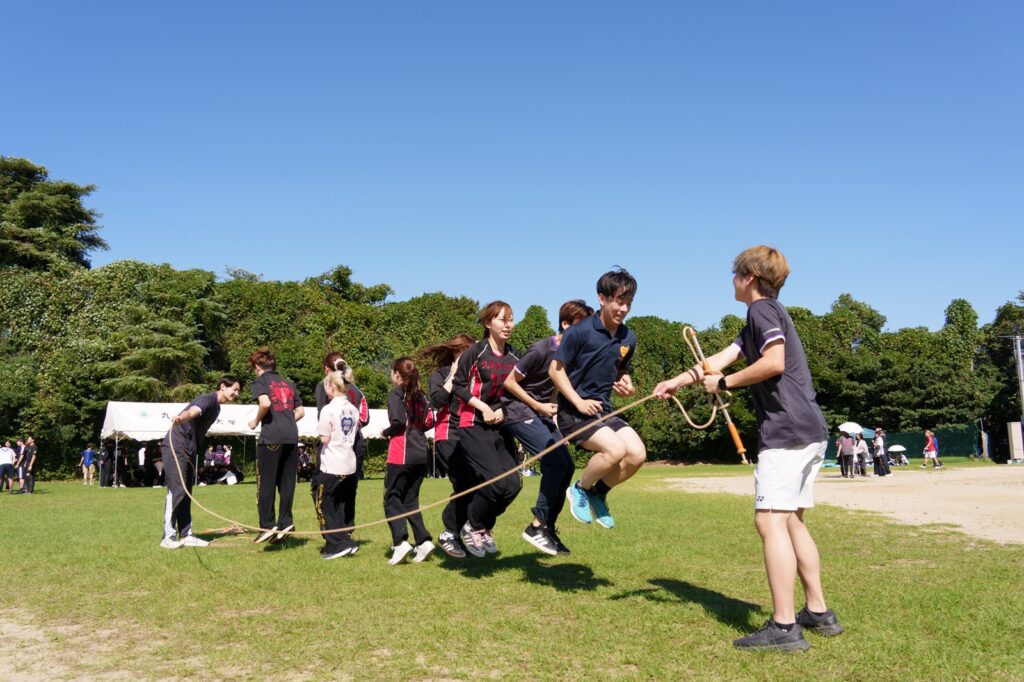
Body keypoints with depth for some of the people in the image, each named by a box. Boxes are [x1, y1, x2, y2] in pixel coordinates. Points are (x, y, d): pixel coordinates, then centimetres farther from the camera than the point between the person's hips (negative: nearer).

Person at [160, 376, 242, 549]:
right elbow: (192, 411, -38)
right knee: (177, 490, -11)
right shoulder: (208, 399, -14)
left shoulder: (216, 407, 15)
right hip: (176, 447, -10)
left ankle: (185, 535, 14)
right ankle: (168, 537, -8)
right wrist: (180, 418, -59)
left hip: (189, 450, 10)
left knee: (186, 493, 10)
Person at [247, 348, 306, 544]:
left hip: (271, 437, -5)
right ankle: (285, 522, 10)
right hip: (292, 436, 5)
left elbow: (265, 403, -15)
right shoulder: (288, 384, 21)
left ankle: (268, 525, -1)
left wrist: (255, 421, 1)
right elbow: (300, 411, 17)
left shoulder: (260, 381, 4)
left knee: (266, 483, 0)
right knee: (287, 482, 10)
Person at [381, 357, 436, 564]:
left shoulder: (395, 394, -6)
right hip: (421, 455, 6)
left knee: (392, 499, 1)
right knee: (411, 500, 14)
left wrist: (386, 432, -1)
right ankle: (423, 541, 4)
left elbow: (398, 421, -18)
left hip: (401, 455, -6)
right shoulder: (420, 395, 14)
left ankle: (401, 542, -12)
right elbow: (429, 422, 11)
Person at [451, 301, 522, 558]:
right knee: (495, 482, -17)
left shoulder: (514, 357, 7)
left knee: (513, 485, -2)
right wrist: (483, 407, -14)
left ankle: (485, 528, 22)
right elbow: (458, 385, -4)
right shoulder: (475, 352, -7)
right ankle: (471, 528, 8)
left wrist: (504, 409, -4)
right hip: (475, 428, -6)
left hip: (502, 428, 6)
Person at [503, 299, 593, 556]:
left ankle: (549, 528, 11)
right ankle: (537, 526, -6)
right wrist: (539, 406, -12)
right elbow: (509, 382, -13)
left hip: (543, 414, 8)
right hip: (520, 412, -8)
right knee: (556, 463, -17)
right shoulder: (541, 350, -19)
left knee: (567, 466, 0)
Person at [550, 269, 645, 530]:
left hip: (603, 409, 7)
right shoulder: (579, 331, -12)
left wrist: (626, 385, -3)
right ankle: (580, 489, 2)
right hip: (572, 410, -6)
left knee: (637, 453, -11)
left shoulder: (628, 339, 6)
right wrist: (579, 402, -17)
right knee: (615, 449, -26)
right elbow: (555, 369, -9)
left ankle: (598, 493, 14)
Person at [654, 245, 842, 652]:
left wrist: (725, 384, -9)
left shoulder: (762, 308, -5)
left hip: (786, 431, -10)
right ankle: (818, 613, 21)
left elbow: (774, 362, -20)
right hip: (810, 432, 10)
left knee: (770, 521, -10)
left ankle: (784, 627, -10)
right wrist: (675, 383, 16)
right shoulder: (767, 315, 24)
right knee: (791, 522, 15)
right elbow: (719, 360, 20)